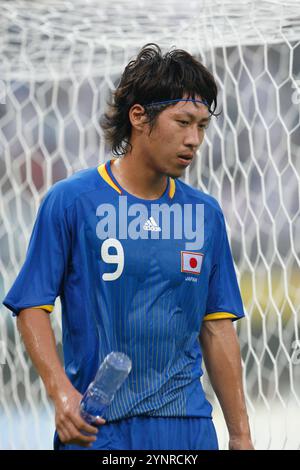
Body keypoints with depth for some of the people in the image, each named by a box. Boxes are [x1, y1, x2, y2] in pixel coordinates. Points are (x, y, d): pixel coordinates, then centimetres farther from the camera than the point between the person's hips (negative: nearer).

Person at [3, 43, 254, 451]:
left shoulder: (206, 213, 8)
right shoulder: (70, 200, -4)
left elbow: (217, 328, 9)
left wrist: (240, 435, 6)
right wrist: (61, 392, -19)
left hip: (188, 427, 3)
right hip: (97, 430, -3)